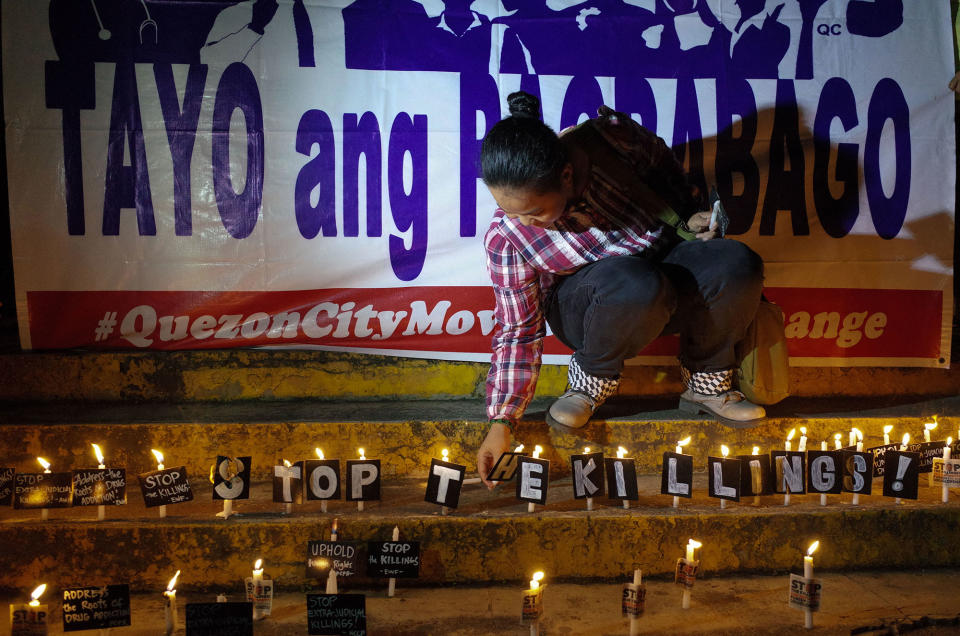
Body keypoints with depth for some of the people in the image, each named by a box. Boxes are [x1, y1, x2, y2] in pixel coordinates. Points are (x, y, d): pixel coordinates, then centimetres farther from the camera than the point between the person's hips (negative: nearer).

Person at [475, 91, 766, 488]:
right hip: (589, 305, -3)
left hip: (666, 267, 3)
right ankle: (594, 376, -8)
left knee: (736, 265, -29)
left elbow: (665, 169, 5)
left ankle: (706, 383, -4)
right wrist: (501, 421, -14)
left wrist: (690, 216, -6)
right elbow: (518, 330, -11)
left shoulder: (611, 137, -20)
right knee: (634, 284, -39)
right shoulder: (506, 236, -20)